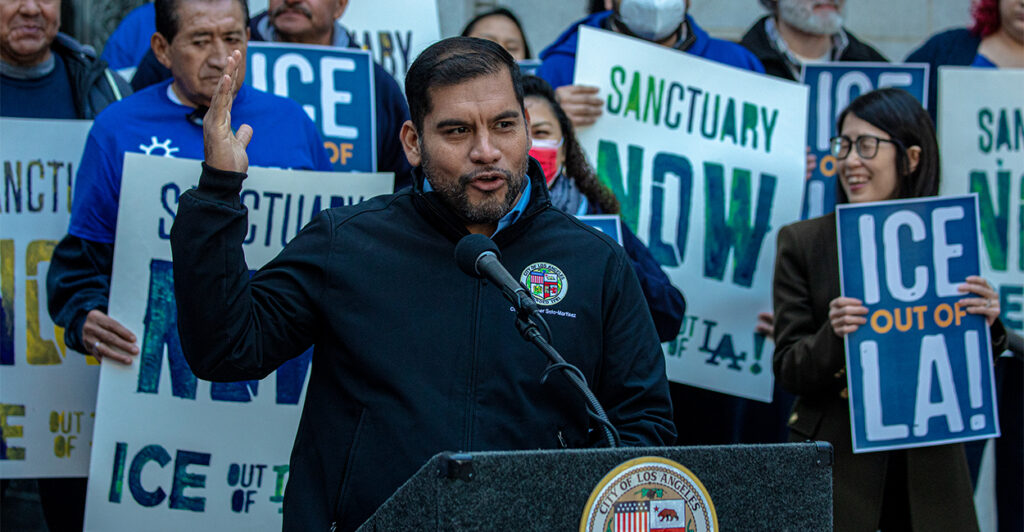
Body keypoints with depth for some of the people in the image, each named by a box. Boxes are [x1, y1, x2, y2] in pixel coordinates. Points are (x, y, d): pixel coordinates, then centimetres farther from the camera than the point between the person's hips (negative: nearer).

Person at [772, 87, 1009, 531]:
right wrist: (832, 336, -22)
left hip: (930, 463, 1)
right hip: (836, 461, -1)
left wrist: (987, 324, -12)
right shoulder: (802, 242, 1)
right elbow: (789, 371, -2)